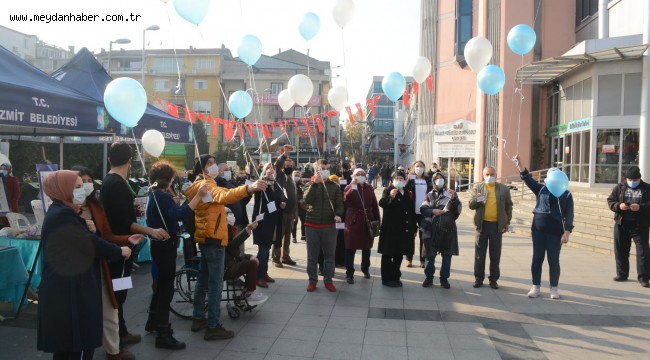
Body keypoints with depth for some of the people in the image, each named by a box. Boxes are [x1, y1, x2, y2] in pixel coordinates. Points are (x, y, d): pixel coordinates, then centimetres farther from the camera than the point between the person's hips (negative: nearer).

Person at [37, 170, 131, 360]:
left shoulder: (64, 212, 14)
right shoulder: (62, 215, -19)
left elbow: (81, 240, 14)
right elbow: (90, 244, -20)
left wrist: (91, 230, -6)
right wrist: (119, 251, -7)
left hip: (70, 288, 11)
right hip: (68, 292, -11)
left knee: (66, 344, 19)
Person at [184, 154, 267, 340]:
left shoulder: (199, 185, 17)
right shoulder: (205, 185, -17)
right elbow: (223, 196, -39)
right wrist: (248, 188, -54)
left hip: (205, 237, 11)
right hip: (213, 238, -11)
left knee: (203, 279, 16)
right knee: (215, 283, -8)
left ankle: (198, 318, 26)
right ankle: (213, 327, -5)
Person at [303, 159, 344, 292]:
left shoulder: (335, 186, 4)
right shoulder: (310, 185, 3)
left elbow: (339, 204, 2)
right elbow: (307, 200, -15)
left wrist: (338, 214, -19)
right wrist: (315, 183, -18)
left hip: (329, 225, 0)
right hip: (312, 225, 0)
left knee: (329, 255, 7)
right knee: (312, 255, 7)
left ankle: (328, 280, 19)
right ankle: (312, 280, 19)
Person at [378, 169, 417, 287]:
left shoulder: (409, 194, 12)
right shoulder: (388, 190, -3)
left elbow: (412, 212, 14)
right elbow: (381, 203, -22)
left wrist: (414, 228, 12)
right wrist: (390, 196, -41)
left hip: (404, 230, 5)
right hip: (390, 229, -5)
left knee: (399, 255, 13)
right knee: (388, 255, 3)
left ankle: (395, 277, 25)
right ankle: (386, 278, 11)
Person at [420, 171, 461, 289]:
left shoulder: (450, 193, 9)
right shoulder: (430, 195, 11)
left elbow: (458, 209, -2)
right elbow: (422, 208, 2)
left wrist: (454, 198, -16)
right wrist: (433, 211, -14)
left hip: (448, 229, 0)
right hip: (432, 229, 0)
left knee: (447, 255, 5)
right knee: (430, 255, 3)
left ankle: (444, 278, 17)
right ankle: (429, 277, 17)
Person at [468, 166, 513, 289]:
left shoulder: (504, 189, 4)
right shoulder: (477, 188, 3)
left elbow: (508, 205, 9)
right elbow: (471, 205, 0)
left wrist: (507, 222, 5)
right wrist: (477, 200, -22)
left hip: (497, 224, 0)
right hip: (482, 224, 0)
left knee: (495, 254, 6)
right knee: (480, 253, 5)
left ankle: (493, 279, 15)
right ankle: (478, 278, 14)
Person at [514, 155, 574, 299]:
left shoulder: (566, 194, 1)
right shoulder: (541, 189, 6)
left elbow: (569, 215, -3)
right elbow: (527, 178, -5)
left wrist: (567, 232, -11)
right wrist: (520, 163, -17)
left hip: (555, 232, -2)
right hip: (538, 230, 2)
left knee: (553, 260, 5)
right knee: (537, 258, 5)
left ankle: (554, 288, 17)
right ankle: (536, 287, 13)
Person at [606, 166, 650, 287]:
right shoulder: (619, 188, 6)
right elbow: (610, 201, 4)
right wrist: (618, 206, -15)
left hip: (640, 226, -2)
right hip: (621, 225, 3)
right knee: (621, 250, 10)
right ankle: (622, 274, 23)